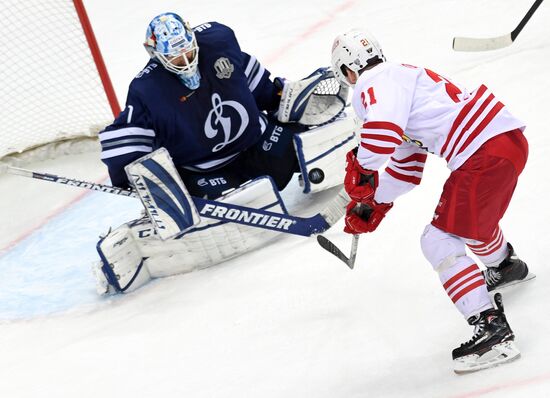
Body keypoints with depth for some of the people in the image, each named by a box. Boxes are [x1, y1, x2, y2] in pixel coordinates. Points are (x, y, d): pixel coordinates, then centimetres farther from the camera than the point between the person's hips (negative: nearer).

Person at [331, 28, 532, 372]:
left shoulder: (375, 82, -4)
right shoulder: (403, 77, 26)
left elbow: (383, 125, -28)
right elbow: (408, 168, 30)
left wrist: (361, 169, -11)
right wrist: (374, 205, 30)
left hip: (484, 152, -10)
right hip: (509, 138, 10)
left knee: (439, 239, -4)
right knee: (475, 220, 35)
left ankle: (492, 329, -9)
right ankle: (505, 266, 64)